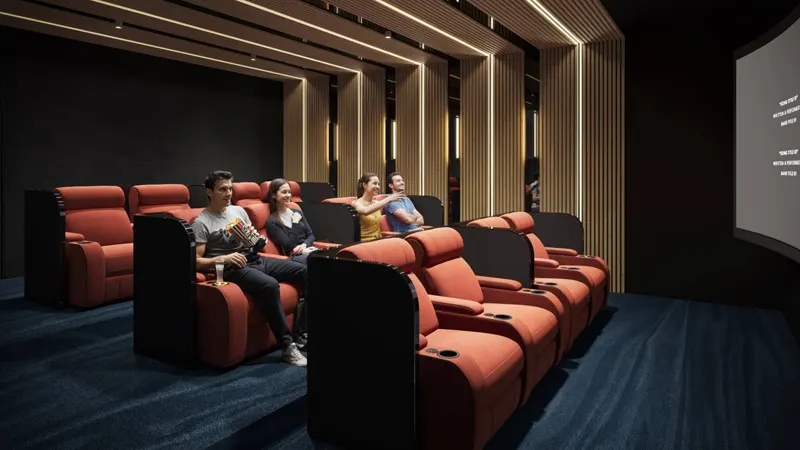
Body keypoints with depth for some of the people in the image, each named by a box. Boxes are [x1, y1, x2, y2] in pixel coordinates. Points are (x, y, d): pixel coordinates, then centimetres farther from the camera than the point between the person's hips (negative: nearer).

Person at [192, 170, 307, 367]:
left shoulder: (238, 210, 16)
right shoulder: (201, 223, -3)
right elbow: (196, 261, -9)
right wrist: (223, 258, -24)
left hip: (256, 259, 7)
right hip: (233, 268, -7)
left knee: (303, 271, -7)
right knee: (269, 285, -36)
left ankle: (305, 334, -5)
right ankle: (287, 345, -26)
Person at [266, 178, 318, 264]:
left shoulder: (297, 212, 18)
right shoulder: (272, 221, -2)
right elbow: (289, 245, -9)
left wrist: (304, 245, -5)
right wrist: (295, 223, -7)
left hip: (310, 250, 6)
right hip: (295, 257, -6)